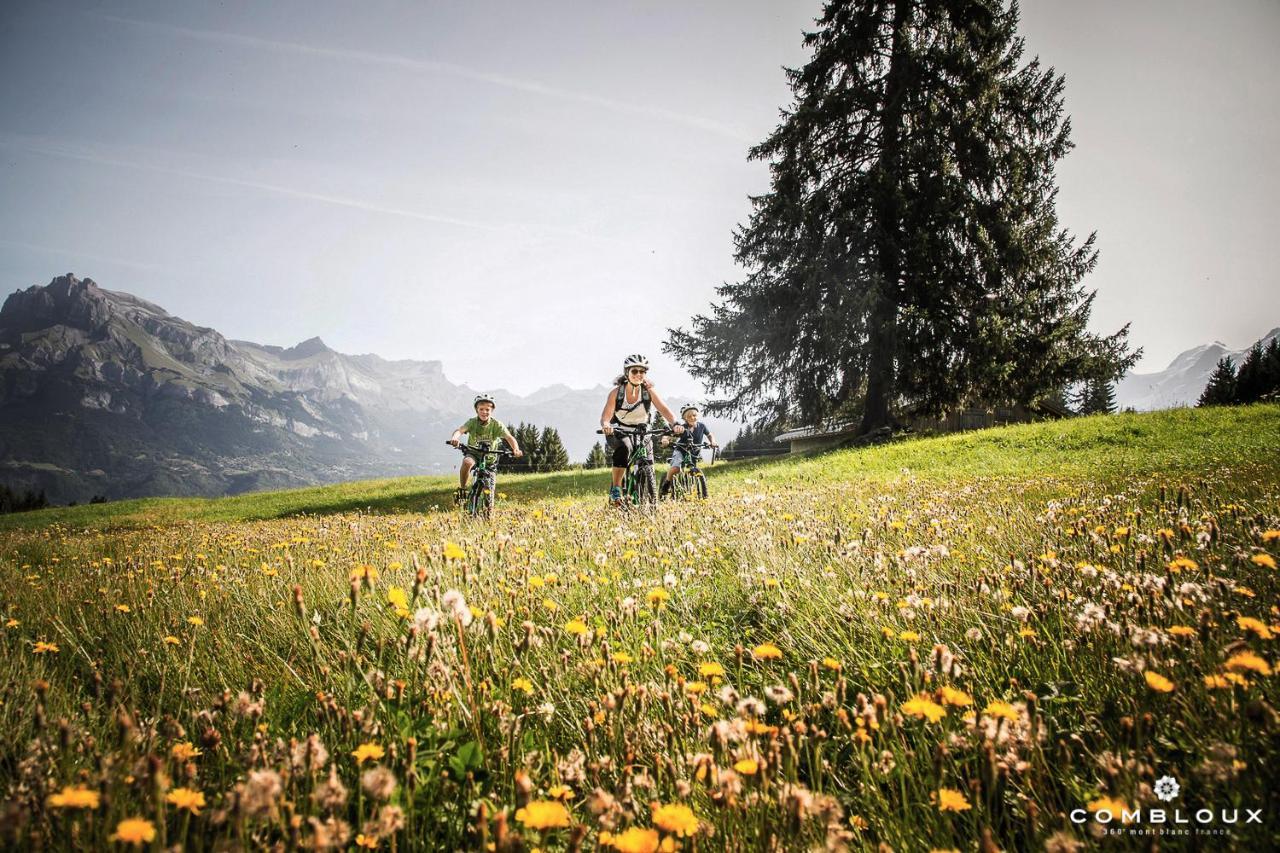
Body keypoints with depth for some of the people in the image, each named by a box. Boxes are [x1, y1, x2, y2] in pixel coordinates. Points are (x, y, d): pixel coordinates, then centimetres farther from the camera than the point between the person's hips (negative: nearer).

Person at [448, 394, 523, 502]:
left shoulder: (496, 424, -15)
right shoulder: (472, 422, -16)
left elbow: (509, 437, -26)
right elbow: (460, 430, -33)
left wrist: (516, 449, -47)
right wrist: (454, 438, -58)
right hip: (473, 453, -1)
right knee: (467, 462, -36)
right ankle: (462, 489, -15)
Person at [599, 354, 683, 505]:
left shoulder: (648, 391, -14)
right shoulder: (616, 392, -17)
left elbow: (664, 409, -24)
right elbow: (606, 415, -26)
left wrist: (675, 424, -44)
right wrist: (605, 425, -50)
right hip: (619, 431, -2)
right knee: (624, 448, -35)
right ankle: (615, 490, -29)